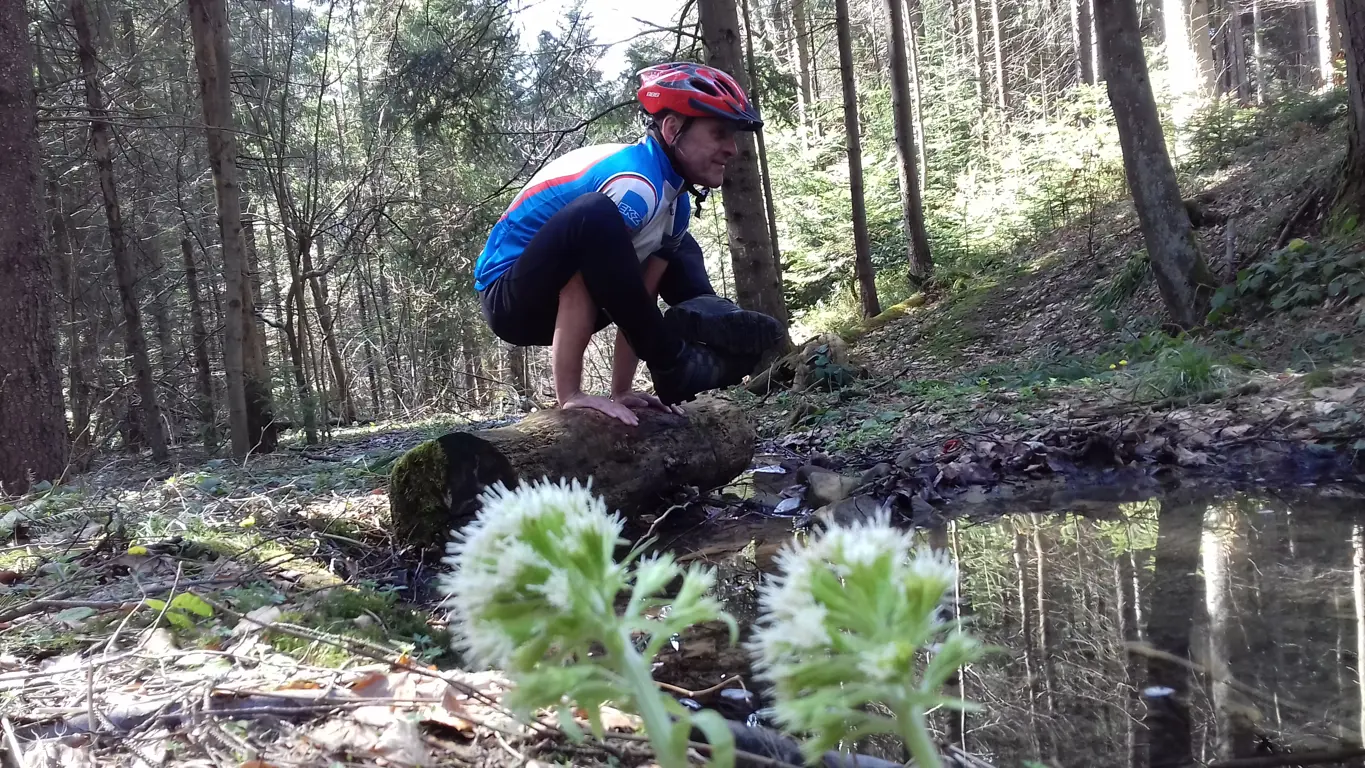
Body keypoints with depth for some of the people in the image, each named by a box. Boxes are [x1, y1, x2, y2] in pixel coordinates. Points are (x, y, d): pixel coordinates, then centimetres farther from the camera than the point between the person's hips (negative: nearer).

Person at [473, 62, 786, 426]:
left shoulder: (675, 197, 5)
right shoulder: (637, 185, -24)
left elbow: (640, 292, 4)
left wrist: (622, 392, 0)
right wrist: (570, 396, -31)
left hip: (553, 298, 9)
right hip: (512, 300, -9)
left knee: (680, 251, 17)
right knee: (596, 216, -36)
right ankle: (673, 364, -26)